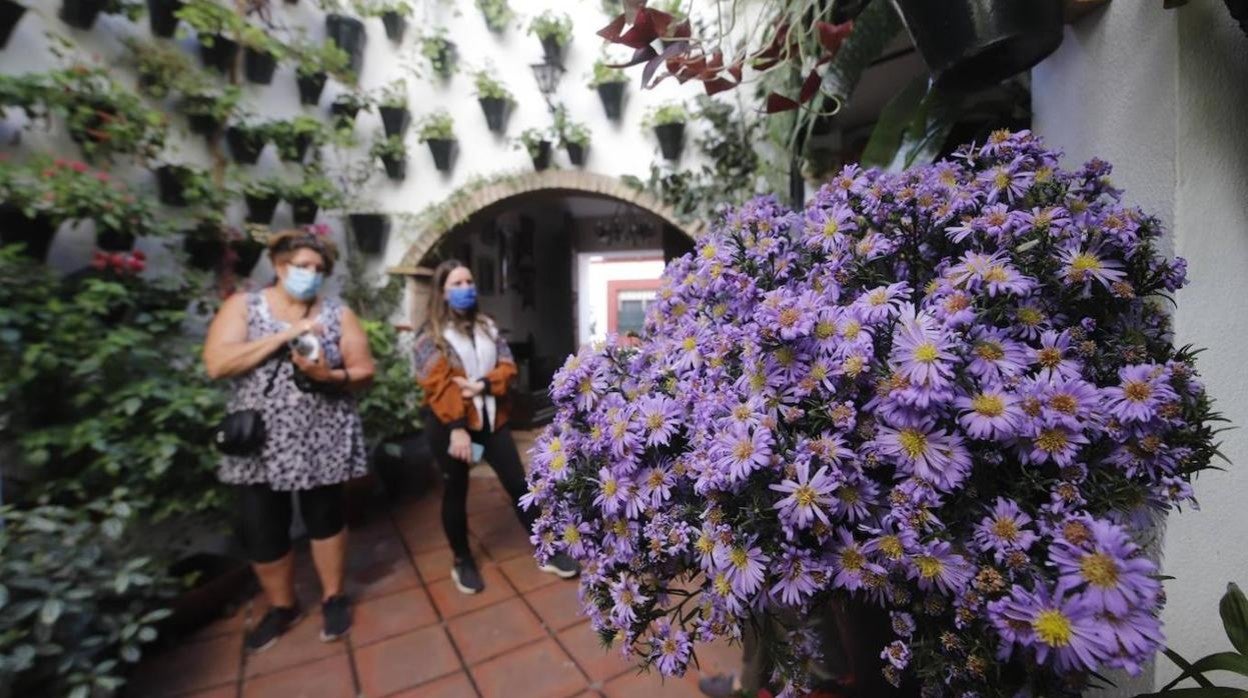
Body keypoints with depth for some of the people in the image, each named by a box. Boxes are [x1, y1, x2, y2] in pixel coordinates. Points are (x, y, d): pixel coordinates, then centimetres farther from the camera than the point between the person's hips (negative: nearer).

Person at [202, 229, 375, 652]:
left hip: (323, 441, 0)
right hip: (260, 442, 1)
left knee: (325, 518, 12)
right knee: (260, 531, 9)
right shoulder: (242, 306, 0)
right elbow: (216, 364, -14)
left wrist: (329, 375, -22)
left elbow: (365, 372, -1)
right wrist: (286, 335, -20)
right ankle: (282, 607, 34)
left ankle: (333, 597, 33)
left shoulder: (338, 313, 1)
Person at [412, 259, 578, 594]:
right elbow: (437, 385, -14)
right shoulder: (430, 335, -5)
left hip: (492, 420, 4)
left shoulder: (487, 326, 11)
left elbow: (508, 366, 4)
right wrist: (456, 428, -23)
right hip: (451, 426, -4)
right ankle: (462, 562, 30)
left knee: (518, 485, 7)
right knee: (456, 493, 11)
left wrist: (482, 385, -15)